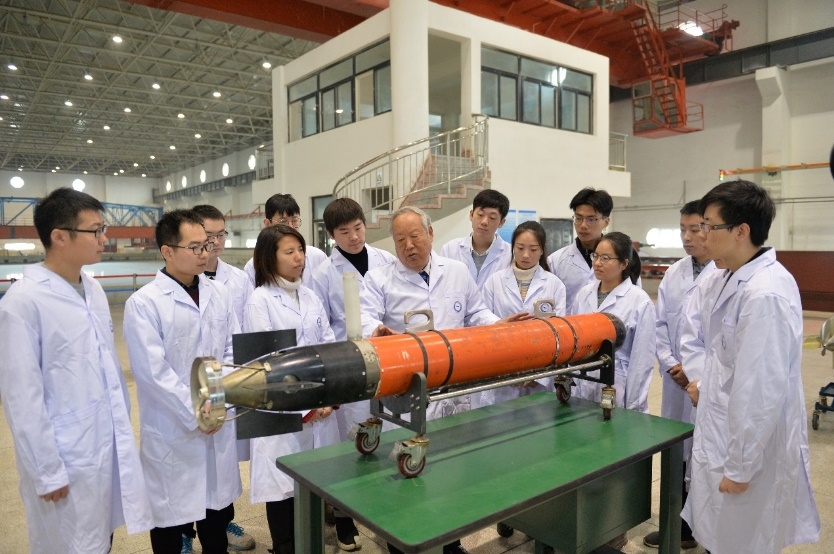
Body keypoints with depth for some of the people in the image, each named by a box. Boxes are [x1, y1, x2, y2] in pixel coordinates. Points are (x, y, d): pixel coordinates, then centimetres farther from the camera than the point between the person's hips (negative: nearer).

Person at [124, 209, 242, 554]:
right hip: (172, 429, -4)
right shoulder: (143, 303, -11)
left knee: (217, 508, 17)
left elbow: (234, 350, 5)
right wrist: (195, 413, -15)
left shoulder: (218, 294, 4)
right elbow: (154, 372, -15)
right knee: (172, 514, 11)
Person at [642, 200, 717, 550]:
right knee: (677, 456, 15)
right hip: (677, 382, 6)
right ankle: (680, 527, 32)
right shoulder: (674, 273, 7)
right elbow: (660, 323, 9)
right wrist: (670, 363, -2)